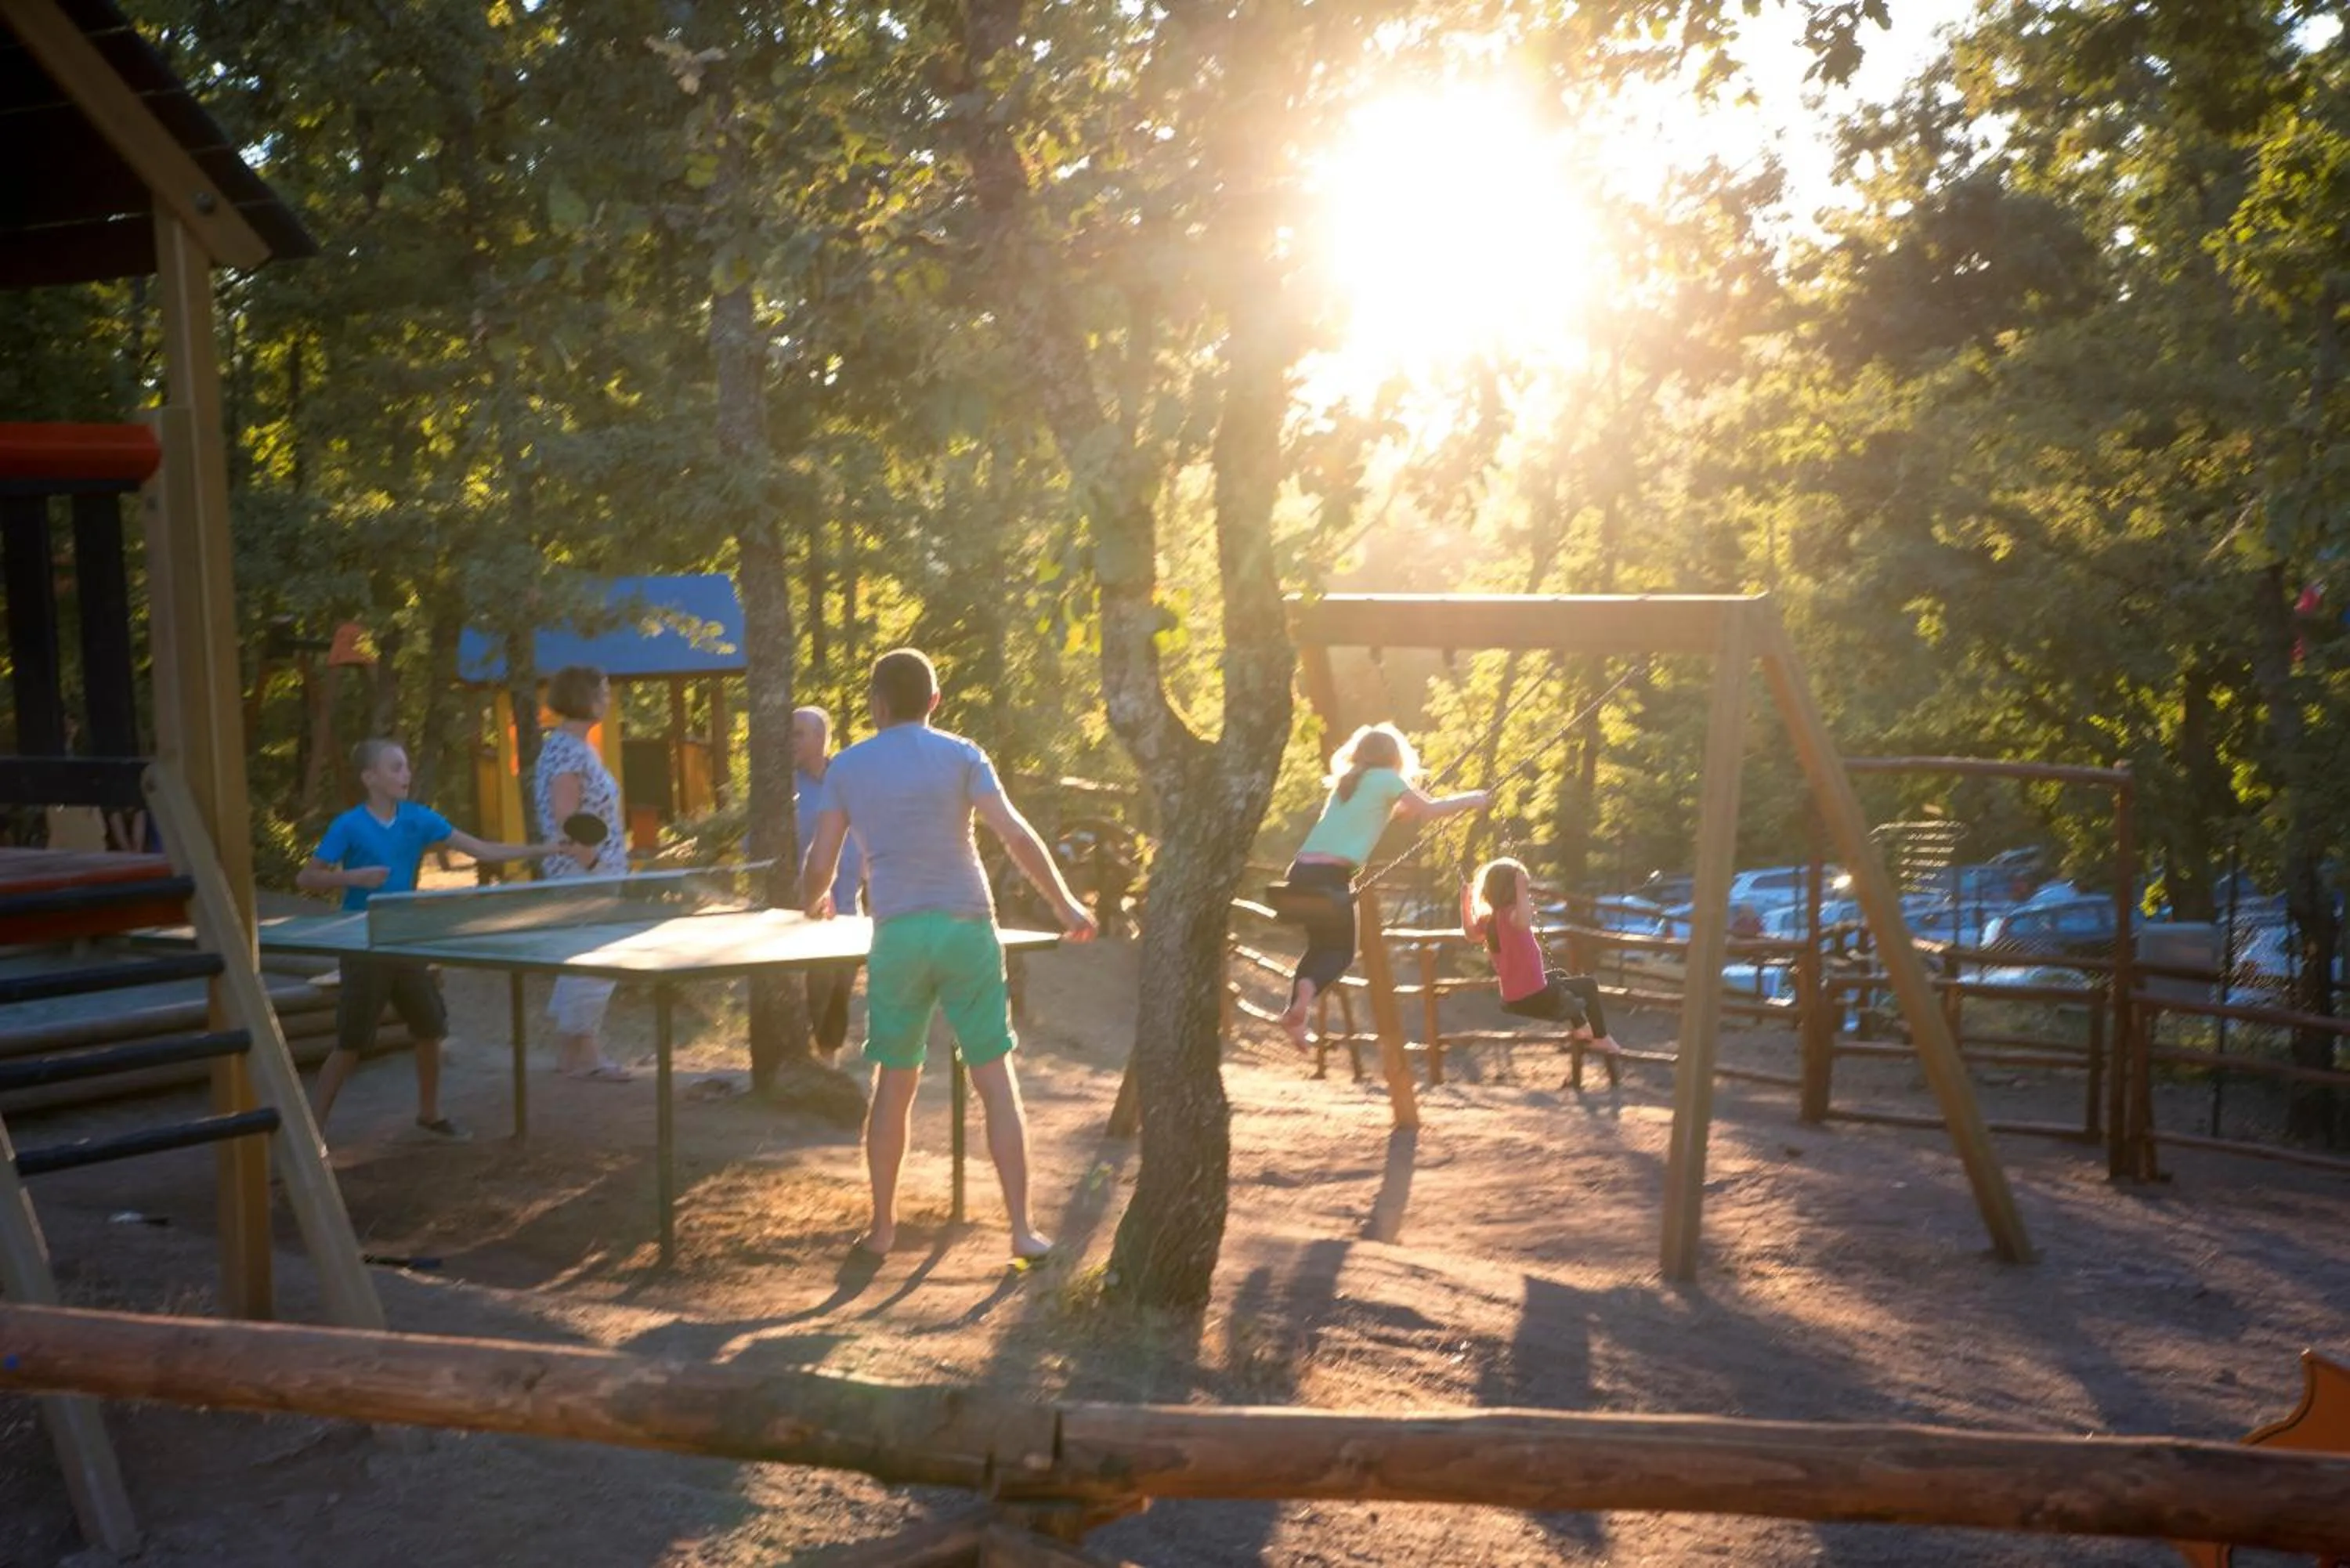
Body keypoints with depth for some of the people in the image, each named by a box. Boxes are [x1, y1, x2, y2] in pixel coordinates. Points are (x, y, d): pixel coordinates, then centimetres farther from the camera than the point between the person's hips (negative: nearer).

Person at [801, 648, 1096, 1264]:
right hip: (967, 930, -1)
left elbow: (820, 864, 6)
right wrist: (1065, 905, 0)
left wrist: (814, 901, 29)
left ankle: (881, 1231, 18)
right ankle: (1022, 1230, 4)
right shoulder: (959, 756, 2)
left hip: (897, 935, 1)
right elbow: (1016, 836, -8)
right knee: (997, 1083, 4)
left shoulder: (846, 767, 7)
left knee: (893, 1085, 13)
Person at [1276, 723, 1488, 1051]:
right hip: (1332, 874, -7)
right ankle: (1308, 987, -24)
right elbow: (1429, 810, 10)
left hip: (1303, 869, 7)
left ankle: (1295, 1013, 8)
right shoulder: (1386, 779, 4)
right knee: (1341, 951, 6)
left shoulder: (1347, 780, 23)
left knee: (1319, 946, 21)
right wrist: (1471, 800, 21)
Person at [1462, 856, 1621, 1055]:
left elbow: (1470, 931, 20)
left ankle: (1580, 1028, 49)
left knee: (1559, 975, 37)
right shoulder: (1510, 914, -27)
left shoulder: (1488, 919, -2)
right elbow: (1524, 923, -53)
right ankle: (1601, 1038, 23)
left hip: (1512, 1000, 9)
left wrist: (1466, 900, 20)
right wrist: (1522, 892, -48)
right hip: (1535, 998, -9)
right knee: (1588, 985, 12)